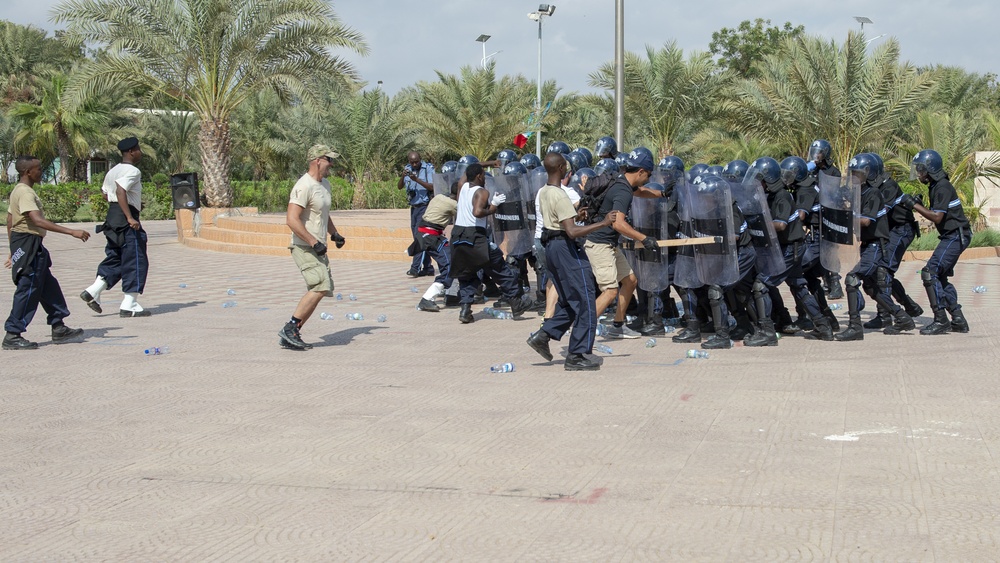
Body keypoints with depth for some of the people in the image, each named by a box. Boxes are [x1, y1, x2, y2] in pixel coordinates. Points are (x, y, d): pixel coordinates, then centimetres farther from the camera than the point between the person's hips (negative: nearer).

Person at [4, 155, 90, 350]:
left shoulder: (19, 191, 14)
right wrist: (71, 232, -34)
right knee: (28, 290, -7)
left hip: (22, 244, 11)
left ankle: (58, 328, 22)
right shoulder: (25, 193, -19)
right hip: (28, 244, -11)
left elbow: (9, 220, 20)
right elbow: (38, 220, -31)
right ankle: (12, 336, -3)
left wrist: (14, 249, 25)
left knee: (49, 287, 15)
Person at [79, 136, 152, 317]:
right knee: (135, 261, -3)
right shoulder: (132, 171, -12)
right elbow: (121, 191, -26)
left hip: (112, 217, 9)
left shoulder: (113, 171, 17)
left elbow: (106, 193, 21)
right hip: (126, 221, -9)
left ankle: (93, 291, 5)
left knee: (114, 258, 17)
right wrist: (130, 217, -30)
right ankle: (129, 305, -3)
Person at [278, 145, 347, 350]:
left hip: (317, 249, 10)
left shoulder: (325, 184, 14)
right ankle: (289, 329, -14)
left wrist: (334, 233, 16)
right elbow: (292, 220, -25)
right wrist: (314, 242, -23)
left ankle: (291, 336, 11)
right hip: (304, 247, -10)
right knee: (321, 287, -20)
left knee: (318, 291, 7)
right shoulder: (304, 186, -17)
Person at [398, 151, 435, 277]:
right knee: (418, 238, 7)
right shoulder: (407, 169, 8)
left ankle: (415, 267, -18)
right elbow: (399, 187, 3)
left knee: (419, 236, -14)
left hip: (425, 206, -6)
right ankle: (427, 268, 12)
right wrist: (402, 176, -16)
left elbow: (433, 187, -15)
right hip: (413, 207, 6)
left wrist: (417, 180, -24)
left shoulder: (428, 168, -7)